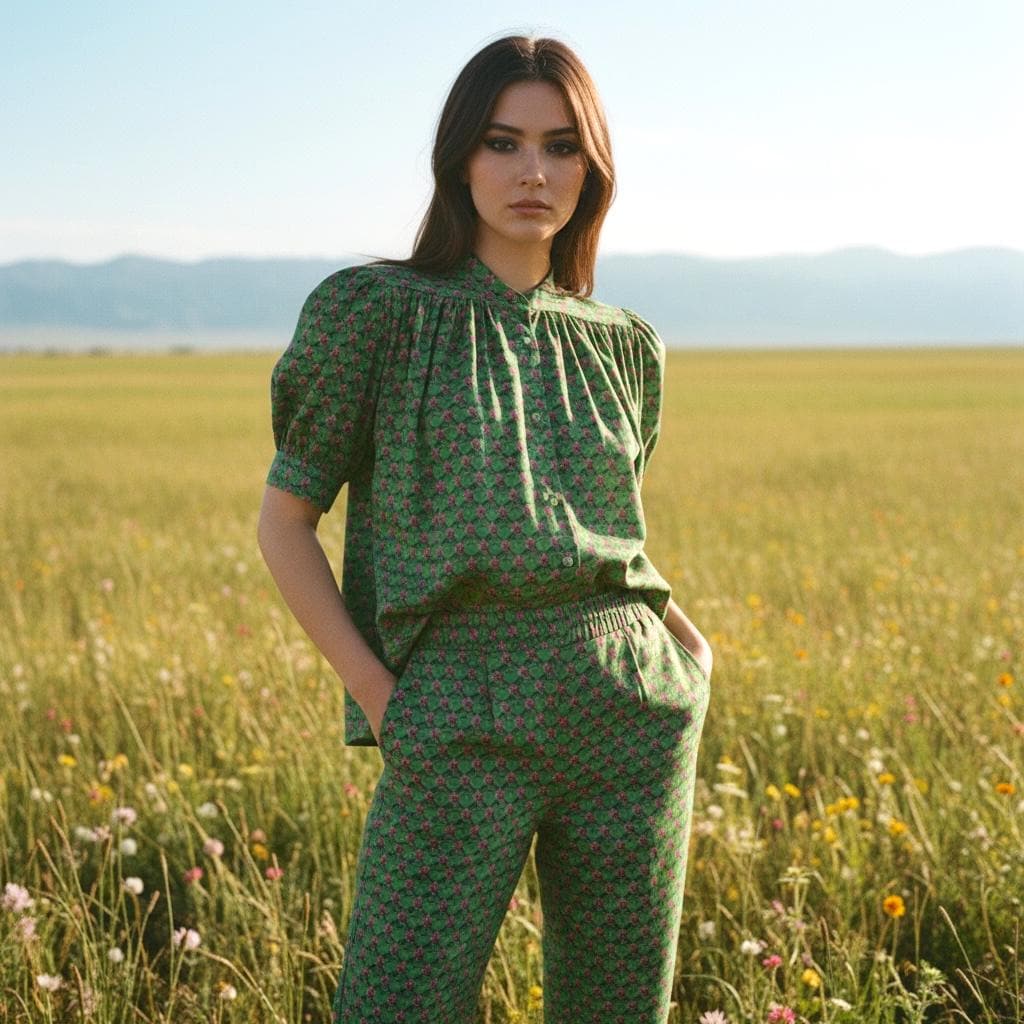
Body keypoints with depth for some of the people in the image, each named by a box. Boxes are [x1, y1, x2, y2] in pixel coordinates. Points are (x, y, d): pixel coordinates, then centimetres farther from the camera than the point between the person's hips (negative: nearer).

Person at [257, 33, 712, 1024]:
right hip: (461, 725, -3)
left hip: (633, 716, 4)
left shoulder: (624, 345, 11)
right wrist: (376, 694, -7)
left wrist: (688, 640, 7)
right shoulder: (374, 311, -1)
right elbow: (283, 521, 2)